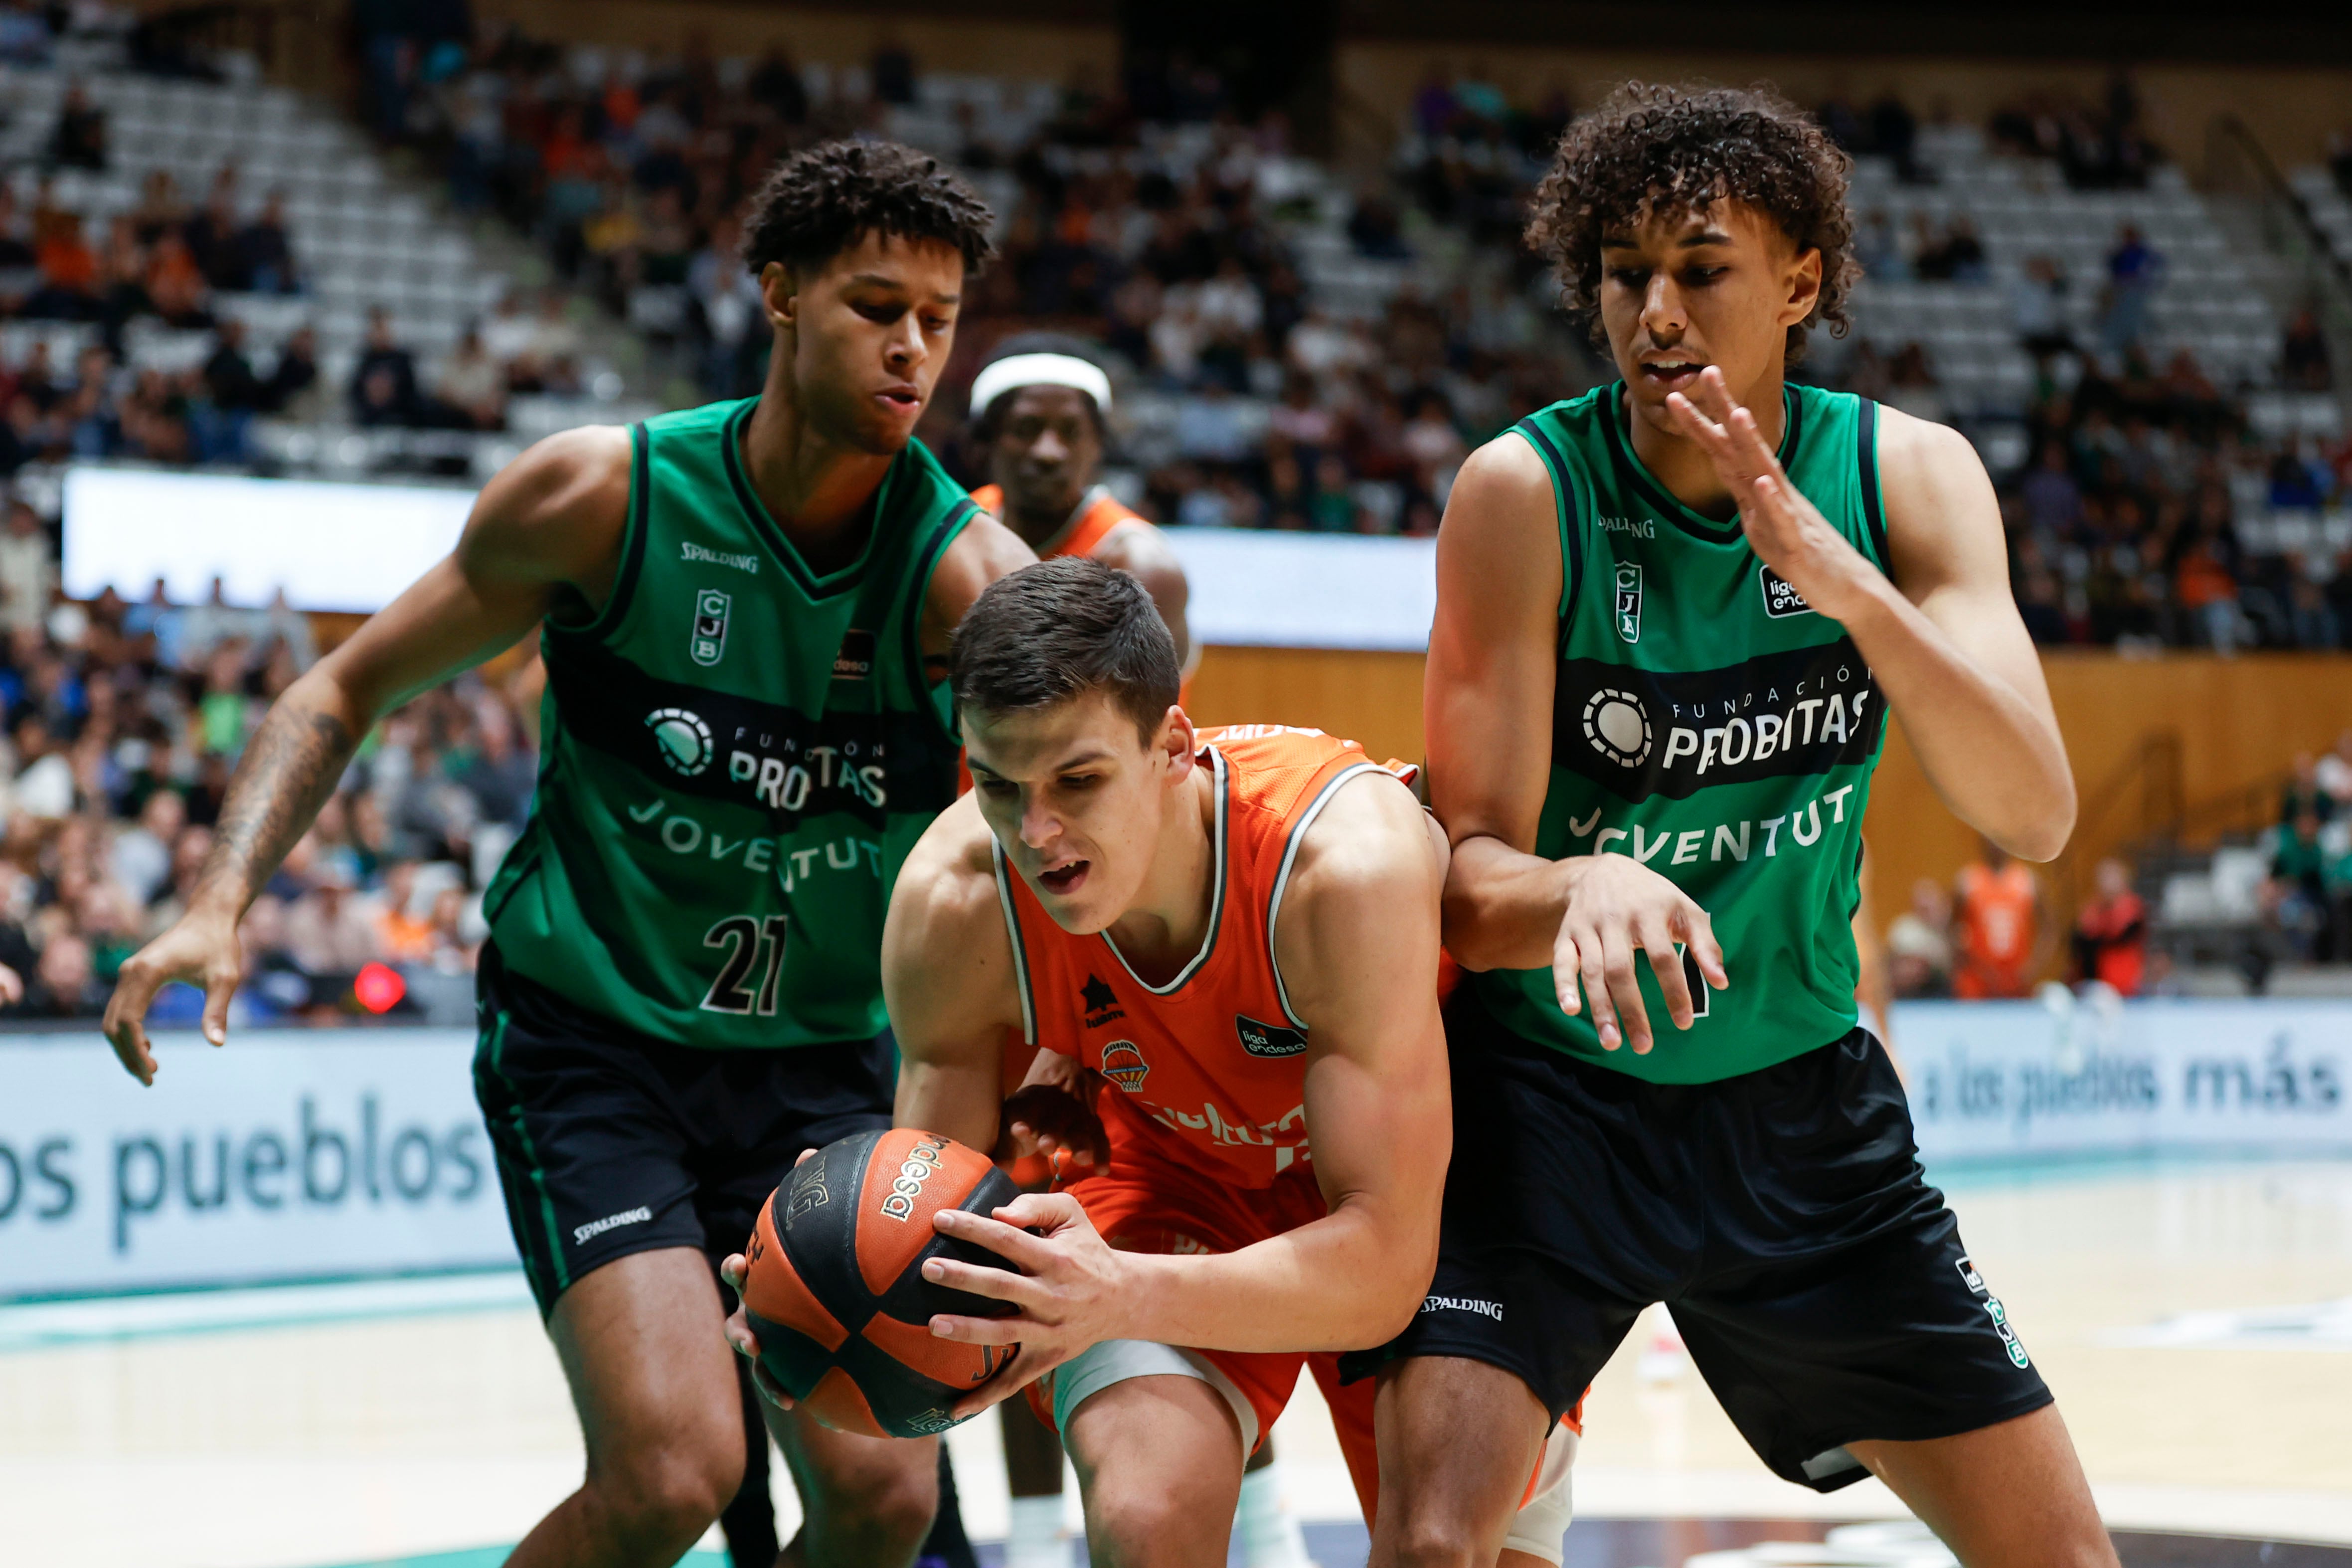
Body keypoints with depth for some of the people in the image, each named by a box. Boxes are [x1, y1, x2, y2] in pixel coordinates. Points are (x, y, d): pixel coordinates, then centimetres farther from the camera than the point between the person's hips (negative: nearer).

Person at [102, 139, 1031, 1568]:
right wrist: (222, 905, -13)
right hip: (588, 1037, -2)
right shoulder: (609, 496, -10)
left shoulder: (967, 575, -11)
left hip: (824, 1064, 2)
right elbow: (353, 685, 2)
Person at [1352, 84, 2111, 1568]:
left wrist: (1837, 575, -32)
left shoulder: (1907, 475, -7)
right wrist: (1587, 887, -42)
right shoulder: (1527, 493, -16)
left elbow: (2036, 817, -19)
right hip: (1551, 1091, -3)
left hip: (1797, 1094, 4)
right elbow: (1471, 879, -18)